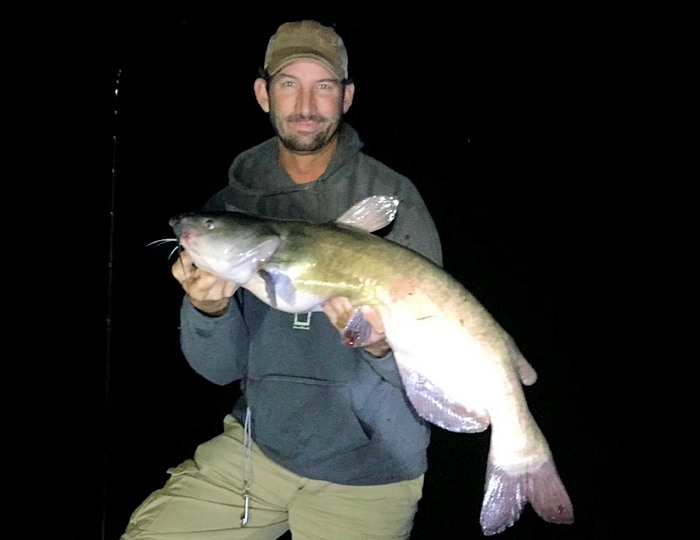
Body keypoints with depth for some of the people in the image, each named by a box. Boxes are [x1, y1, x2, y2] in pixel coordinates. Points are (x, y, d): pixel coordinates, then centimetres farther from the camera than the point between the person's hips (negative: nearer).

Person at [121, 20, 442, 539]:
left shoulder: (393, 199, -12)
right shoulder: (231, 206, -1)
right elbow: (223, 368, -2)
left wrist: (382, 347, -35)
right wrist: (208, 310, -23)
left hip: (368, 465, -3)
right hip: (258, 443, 3)